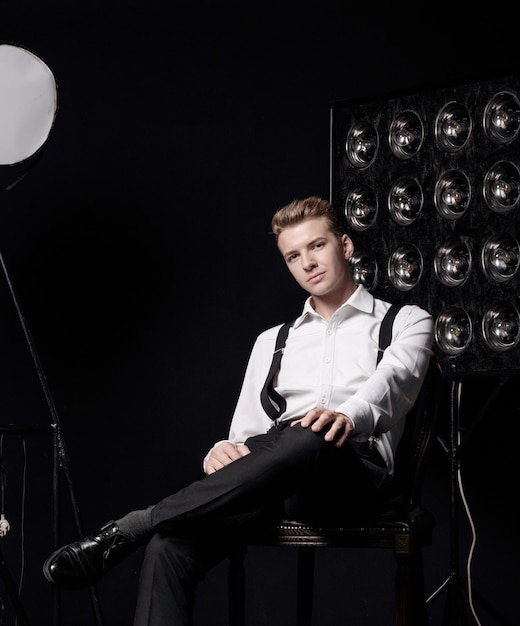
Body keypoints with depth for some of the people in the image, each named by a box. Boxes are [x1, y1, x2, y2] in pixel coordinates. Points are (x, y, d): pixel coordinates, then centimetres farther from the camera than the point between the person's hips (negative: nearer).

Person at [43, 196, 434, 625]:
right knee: (170, 546, -30)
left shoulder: (407, 321, 19)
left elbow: (395, 378, -5)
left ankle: (126, 530, -40)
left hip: (353, 466, -4)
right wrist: (223, 451, -4)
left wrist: (349, 416, -30)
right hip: (272, 477, 4)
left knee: (306, 441, -43)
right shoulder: (272, 341, 32)